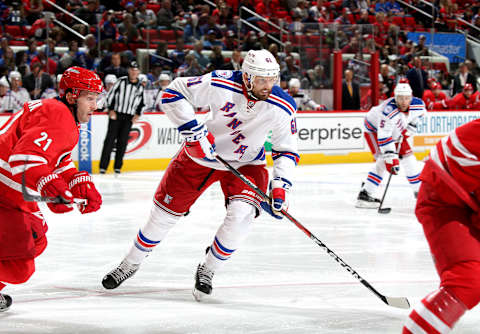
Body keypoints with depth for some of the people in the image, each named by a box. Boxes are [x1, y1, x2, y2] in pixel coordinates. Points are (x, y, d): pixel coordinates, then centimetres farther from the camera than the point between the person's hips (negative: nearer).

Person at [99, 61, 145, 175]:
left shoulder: (140, 87, 9)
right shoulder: (121, 81, -2)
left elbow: (141, 103, 19)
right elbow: (110, 95, -2)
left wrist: (137, 114, 5)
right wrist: (111, 109, -9)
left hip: (129, 117, 3)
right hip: (116, 114, -3)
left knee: (123, 141, 1)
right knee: (110, 139, -6)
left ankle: (117, 166, 8)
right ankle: (103, 166, -6)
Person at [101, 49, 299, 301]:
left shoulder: (282, 108, -21)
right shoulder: (221, 85, -28)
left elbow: (287, 150, -7)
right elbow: (173, 93, -20)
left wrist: (280, 186, -19)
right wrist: (192, 129, -27)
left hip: (246, 163, 1)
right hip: (201, 155, 0)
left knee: (242, 214, -25)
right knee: (166, 210, 4)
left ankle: (207, 271, -2)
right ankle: (131, 263, 29)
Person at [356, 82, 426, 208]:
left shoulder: (417, 104, -20)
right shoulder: (389, 111, -40)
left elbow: (420, 112, 7)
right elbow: (383, 136, -43)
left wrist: (410, 128, -1)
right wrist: (390, 158, -45)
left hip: (396, 133, 7)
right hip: (375, 130, -7)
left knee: (408, 158, 8)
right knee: (383, 161, -22)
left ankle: (420, 191, 25)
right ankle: (365, 195, -23)